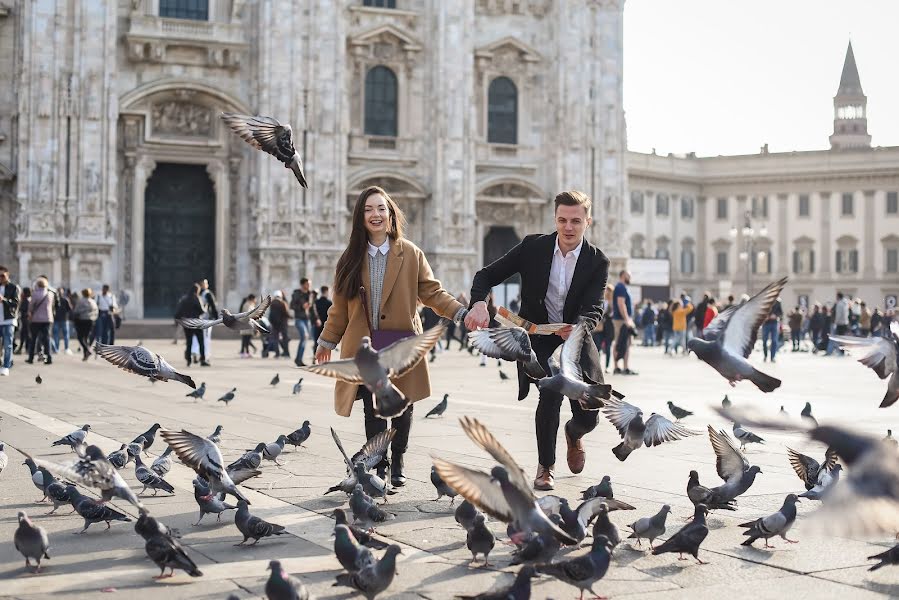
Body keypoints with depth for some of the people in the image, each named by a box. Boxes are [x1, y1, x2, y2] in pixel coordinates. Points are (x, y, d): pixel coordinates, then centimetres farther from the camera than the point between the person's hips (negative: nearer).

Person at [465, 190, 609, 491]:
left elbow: (594, 309, -20)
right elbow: (487, 275, -6)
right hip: (538, 338, -1)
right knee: (551, 391, -26)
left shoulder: (598, 262, -9)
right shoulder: (533, 247, -9)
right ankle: (545, 467, -1)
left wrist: (578, 328, -43)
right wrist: (479, 302, -27)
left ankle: (573, 434, 41)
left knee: (588, 416, -2)